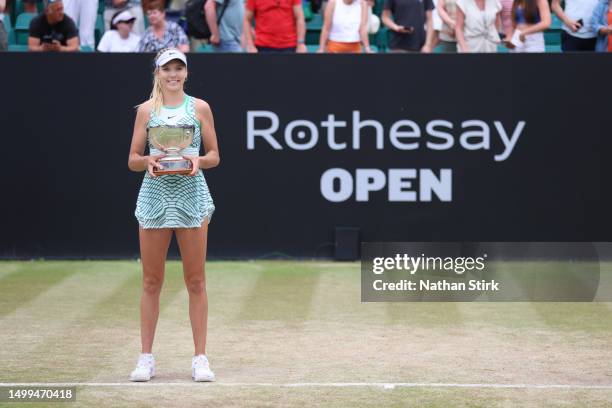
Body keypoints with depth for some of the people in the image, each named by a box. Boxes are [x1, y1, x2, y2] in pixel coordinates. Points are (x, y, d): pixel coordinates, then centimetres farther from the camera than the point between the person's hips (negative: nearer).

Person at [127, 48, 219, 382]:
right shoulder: (146, 110, 7)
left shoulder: (199, 108, 6)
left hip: (191, 195, 0)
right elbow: (132, 160, 7)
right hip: (155, 194, 1)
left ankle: (200, 359, 5)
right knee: (151, 282, 3)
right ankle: (146, 358, 8)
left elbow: (214, 155, 8)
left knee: (196, 282, 0)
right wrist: (148, 161, -14)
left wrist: (200, 160, -13)